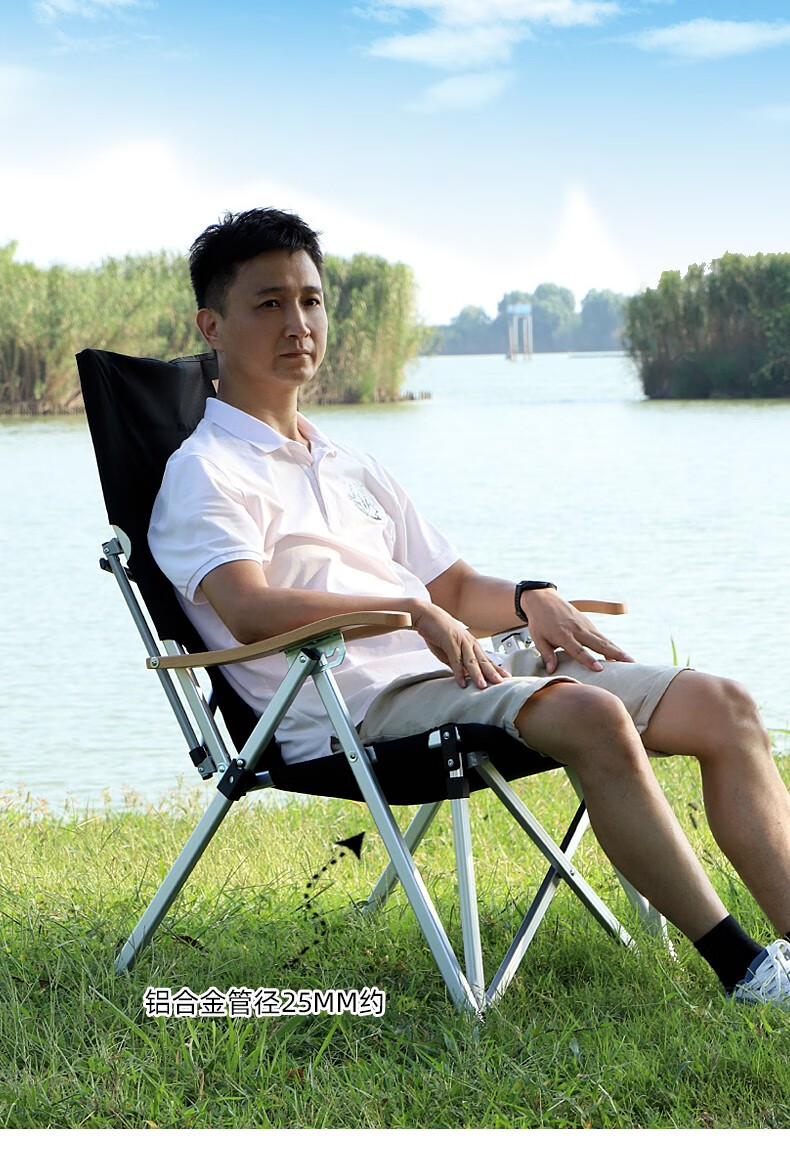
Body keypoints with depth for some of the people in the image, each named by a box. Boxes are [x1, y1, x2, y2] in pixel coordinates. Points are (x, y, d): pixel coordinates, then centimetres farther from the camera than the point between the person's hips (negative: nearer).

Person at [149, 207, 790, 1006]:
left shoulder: (349, 466, 26)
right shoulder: (203, 472, 0)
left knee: (720, 704, -4)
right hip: (354, 707, -9)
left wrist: (529, 599, 3)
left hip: (456, 673, 9)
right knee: (593, 717, -33)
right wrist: (413, 612, -26)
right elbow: (251, 611, -19)